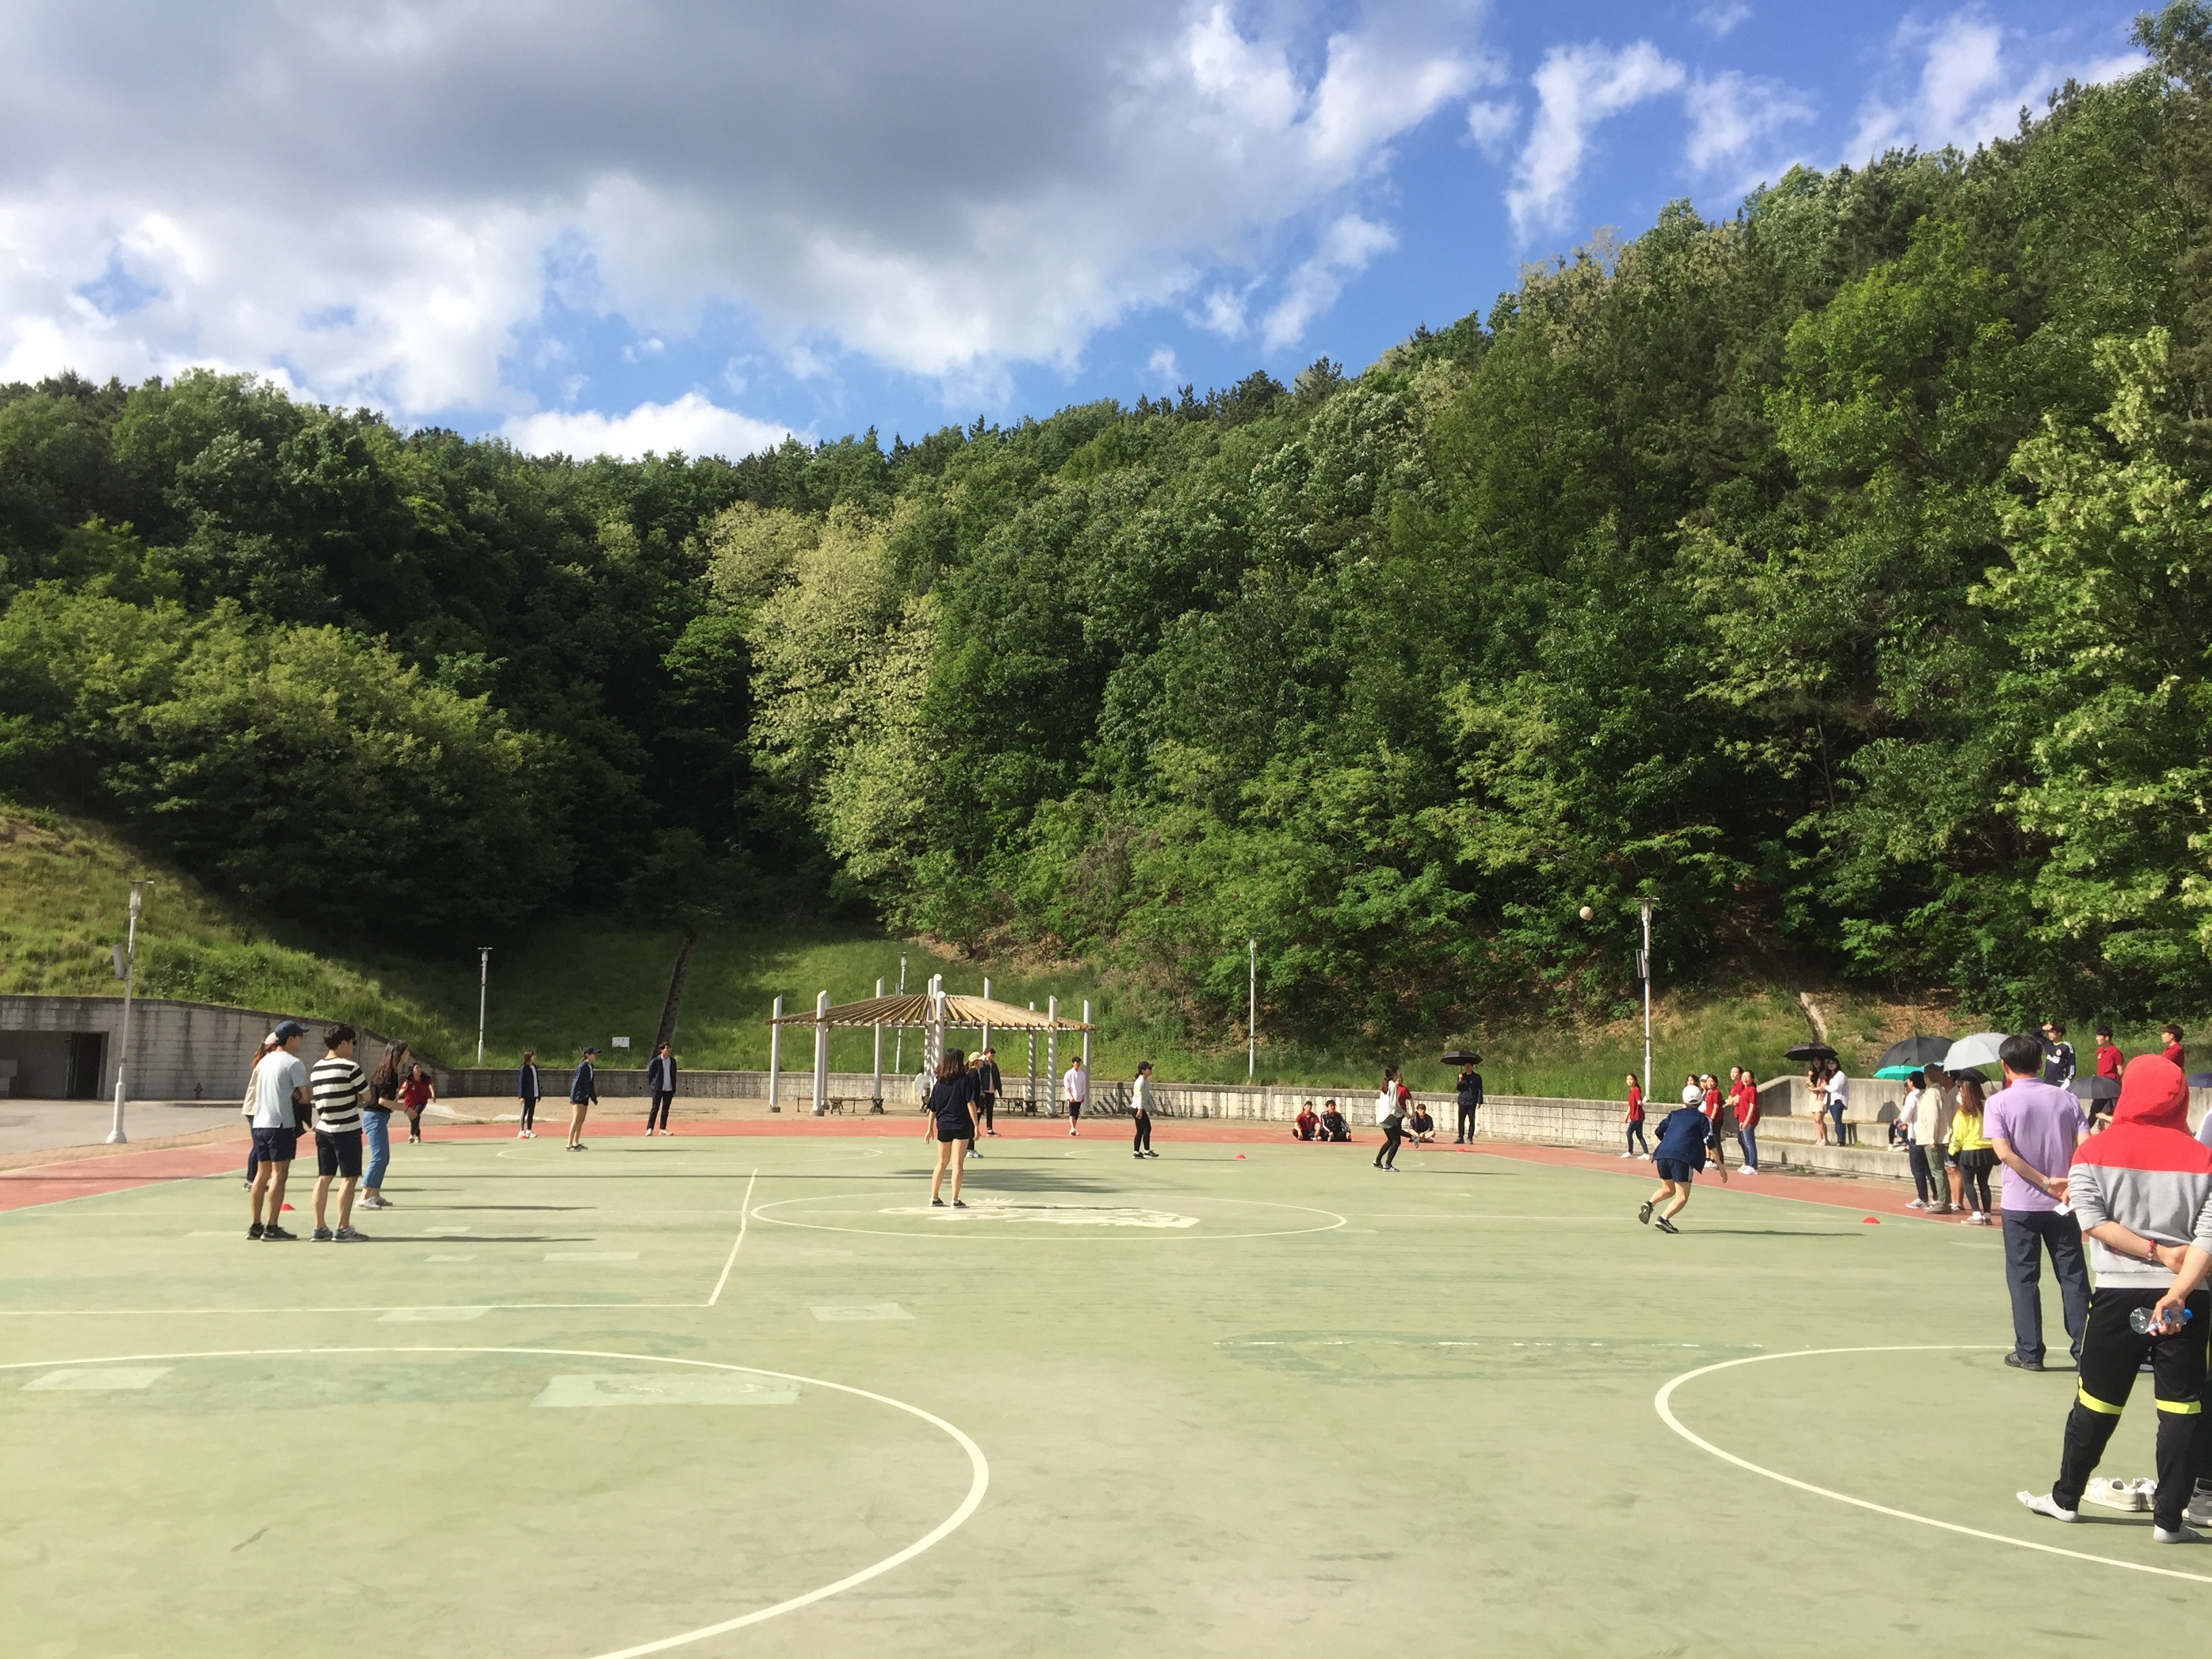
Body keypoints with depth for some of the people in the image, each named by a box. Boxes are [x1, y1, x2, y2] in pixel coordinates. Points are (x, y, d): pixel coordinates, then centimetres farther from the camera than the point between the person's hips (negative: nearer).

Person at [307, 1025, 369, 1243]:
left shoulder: (316, 1068, 8)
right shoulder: (350, 1068, -13)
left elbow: (309, 1096, 13)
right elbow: (366, 1095, -8)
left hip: (323, 1129, 7)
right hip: (347, 1130, -7)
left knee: (324, 1178, 10)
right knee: (349, 1178, -1)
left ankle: (319, 1228, 12)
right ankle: (343, 1229, -1)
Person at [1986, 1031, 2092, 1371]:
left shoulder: (2000, 1102, -6)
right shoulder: (2066, 1099, 3)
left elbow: (2004, 1152, -17)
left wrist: (2046, 1182, -13)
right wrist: (2070, 1184, -11)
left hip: (2021, 1205, -2)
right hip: (2063, 1204, 2)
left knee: (2024, 1278, 6)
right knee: (2074, 1277, 10)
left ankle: (2029, 1352, 8)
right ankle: (2085, 1351, 12)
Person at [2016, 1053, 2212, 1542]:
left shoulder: (2094, 1152, -2)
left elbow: (2094, 1222, -11)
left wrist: (2156, 1253, -6)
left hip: (2119, 1293, 0)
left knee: (2096, 1400, 10)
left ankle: (2066, 1497, 22)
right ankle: (2170, 1517, 8)